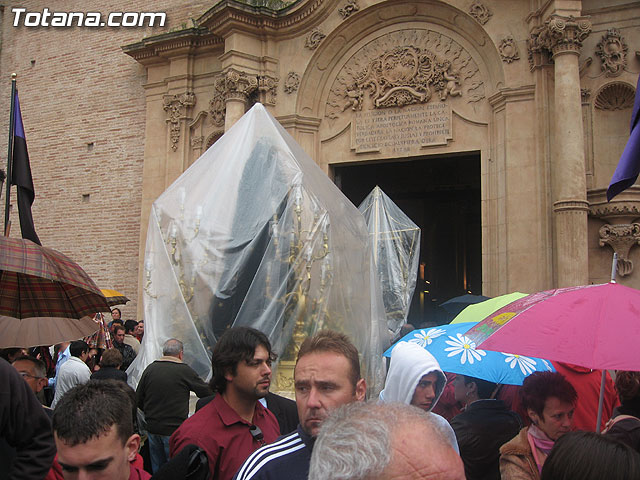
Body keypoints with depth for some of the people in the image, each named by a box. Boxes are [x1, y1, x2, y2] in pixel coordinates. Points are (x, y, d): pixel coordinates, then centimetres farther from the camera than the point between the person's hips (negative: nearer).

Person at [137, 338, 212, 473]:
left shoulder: (150, 369, 1)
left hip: (152, 428, 5)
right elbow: (207, 392, -2)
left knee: (157, 469, 17)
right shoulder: (184, 370, -11)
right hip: (174, 429, -5)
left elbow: (138, 400, 7)